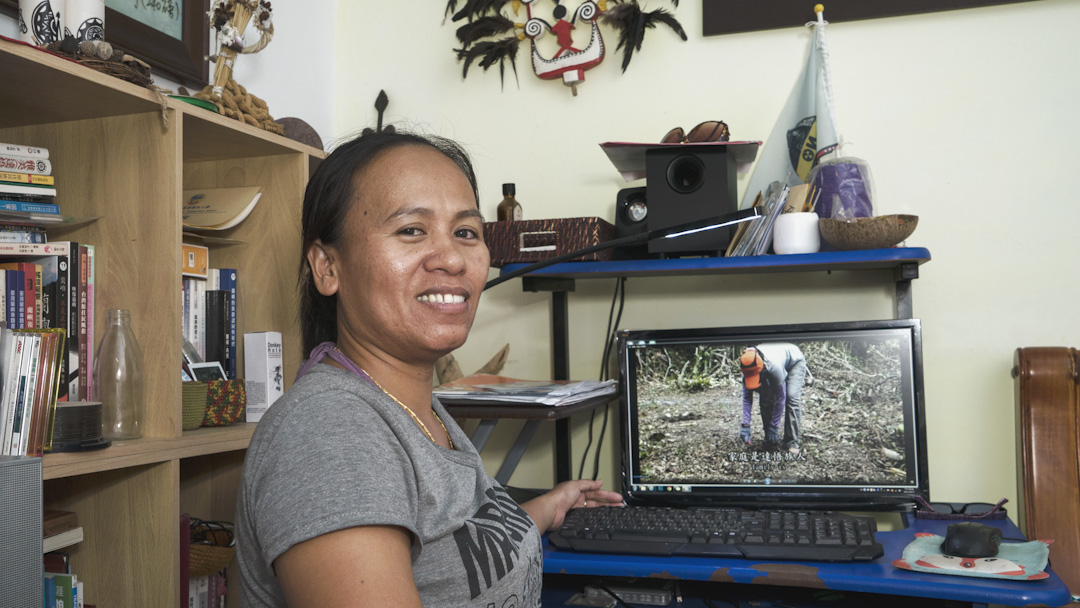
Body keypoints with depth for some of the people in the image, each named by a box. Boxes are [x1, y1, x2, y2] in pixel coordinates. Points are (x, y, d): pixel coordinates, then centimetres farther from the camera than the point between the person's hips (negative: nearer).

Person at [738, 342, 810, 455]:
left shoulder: (774, 367, -45)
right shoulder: (748, 368, -30)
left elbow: (780, 398, -34)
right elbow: (746, 397, -20)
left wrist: (774, 427, -29)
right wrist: (745, 425, -27)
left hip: (794, 361, -5)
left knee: (791, 397, -25)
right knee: (765, 398, -14)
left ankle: (792, 442, -22)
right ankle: (771, 441, -1)